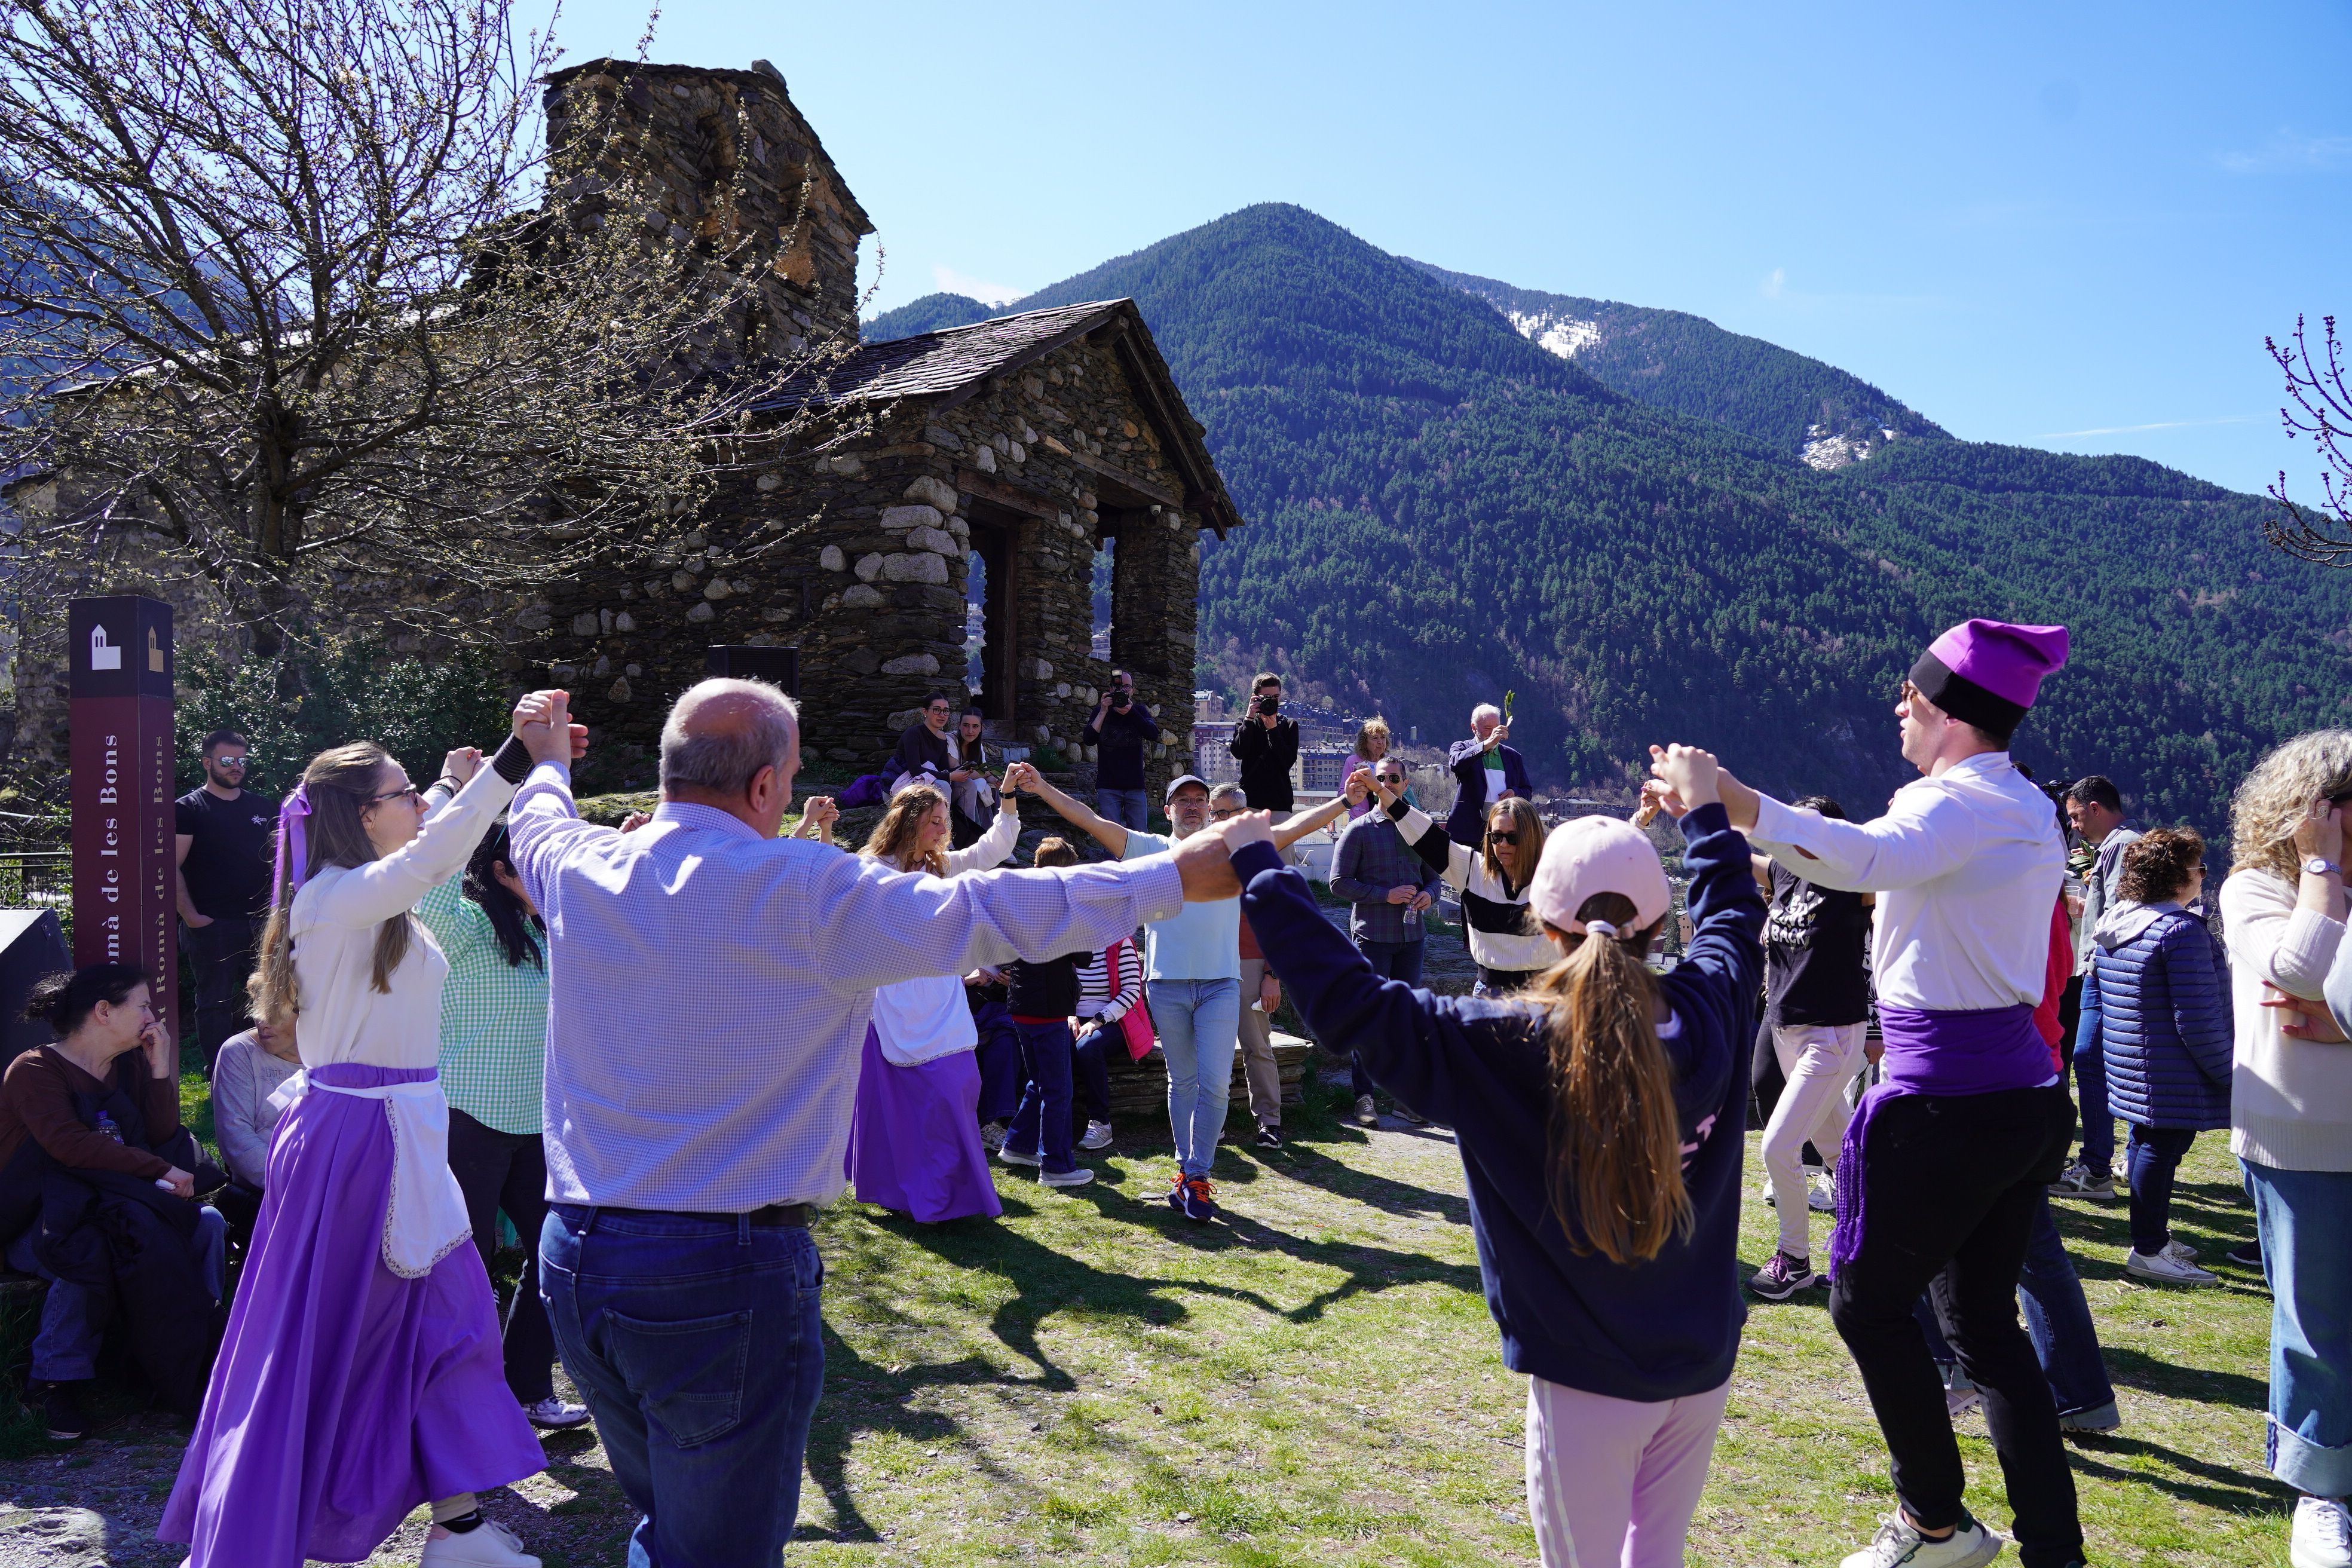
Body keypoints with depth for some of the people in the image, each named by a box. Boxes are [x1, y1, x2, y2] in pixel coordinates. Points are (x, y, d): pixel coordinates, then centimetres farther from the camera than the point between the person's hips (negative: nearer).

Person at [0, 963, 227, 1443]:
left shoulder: (131, 1064, 11)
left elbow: (161, 1138, 1)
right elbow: (70, 1145, -25)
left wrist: (161, 1068, -8)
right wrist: (159, 1171, -28)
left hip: (111, 1206, 6)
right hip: (43, 1219, -6)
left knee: (208, 1223, -17)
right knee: (90, 1251, -37)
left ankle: (197, 1358, -11)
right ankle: (59, 1381, -19)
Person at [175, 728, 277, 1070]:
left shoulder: (260, 807, 13)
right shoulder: (188, 808, -3)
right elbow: (172, 866, -10)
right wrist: (191, 916, -15)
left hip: (260, 922, 5)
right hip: (213, 924, -5)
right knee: (215, 1004, 3)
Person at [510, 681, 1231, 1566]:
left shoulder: (582, 870, 1)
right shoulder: (806, 893, -16)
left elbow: (537, 823, 25)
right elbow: (992, 912, -13)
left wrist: (548, 760, 49)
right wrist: (1177, 875, -3)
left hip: (575, 1258, 7)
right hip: (726, 1270, -7)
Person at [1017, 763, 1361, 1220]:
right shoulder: (1150, 850, 9)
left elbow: (1293, 828, 4)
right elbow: (1092, 822, 2)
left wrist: (1344, 801, -4)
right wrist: (1043, 788, -5)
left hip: (1221, 984, 0)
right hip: (1167, 984, 0)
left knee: (1215, 1084, -8)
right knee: (1182, 1082, 10)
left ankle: (1197, 1176, 1)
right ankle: (1187, 1170, 21)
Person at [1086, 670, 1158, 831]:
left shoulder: (1139, 711, 10)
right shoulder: (1101, 711, 9)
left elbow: (1154, 734, -9)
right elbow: (1089, 739, -6)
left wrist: (1130, 711, -17)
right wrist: (1103, 712, -12)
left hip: (1135, 786, 1)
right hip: (1108, 786, -1)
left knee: (1140, 836, 0)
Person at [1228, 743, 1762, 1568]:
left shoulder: (1507, 1046, -22)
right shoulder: (1706, 1014, -9)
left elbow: (1349, 998, -22)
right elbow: (1733, 916, 13)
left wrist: (1259, 867, -14)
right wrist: (1703, 809, 27)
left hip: (1588, 1380, -4)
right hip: (1703, 1365, 4)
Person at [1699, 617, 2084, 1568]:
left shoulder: (1958, 803, -17)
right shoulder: (2027, 810, 13)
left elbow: (1864, 859, -40)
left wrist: (1728, 800, -48)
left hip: (1944, 1101, -9)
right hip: (2022, 1094, 9)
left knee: (1867, 1298, 8)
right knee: (1985, 1319, 17)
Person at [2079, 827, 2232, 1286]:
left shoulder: (2116, 921, 8)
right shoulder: (2182, 929, -21)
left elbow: (2092, 986, 18)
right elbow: (2195, 1020, -22)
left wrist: (2096, 1042, 26)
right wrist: (2227, 1073, -12)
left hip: (2130, 1066, 10)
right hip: (2171, 1074, -10)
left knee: (2148, 1142, 19)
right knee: (2164, 1147, -3)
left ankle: (2153, 1235, 31)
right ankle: (2148, 1250, 4)